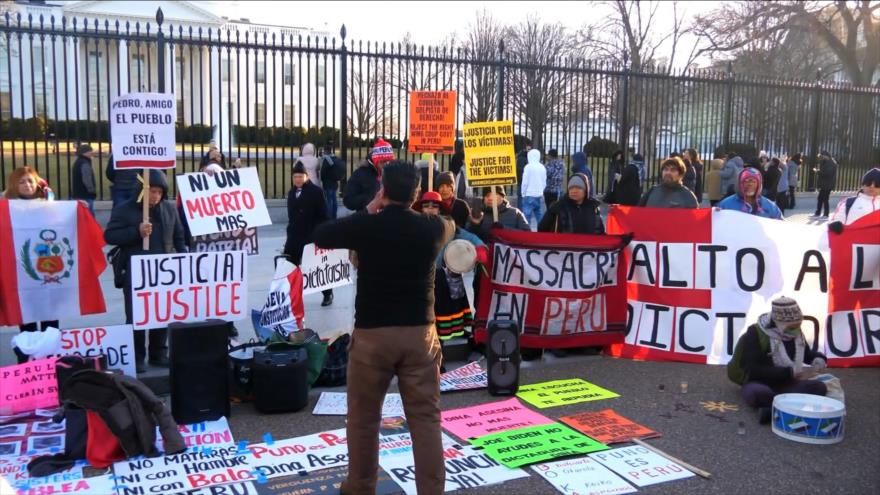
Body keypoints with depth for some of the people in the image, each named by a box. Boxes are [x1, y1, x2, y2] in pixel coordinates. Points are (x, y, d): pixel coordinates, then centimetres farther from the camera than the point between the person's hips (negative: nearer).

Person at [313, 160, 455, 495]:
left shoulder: (365, 225, -8)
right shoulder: (431, 227, 0)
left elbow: (320, 236, 9)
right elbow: (450, 225, 25)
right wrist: (414, 211, 31)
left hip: (372, 333, -1)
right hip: (419, 333, 2)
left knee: (363, 418, 14)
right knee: (426, 419, 7)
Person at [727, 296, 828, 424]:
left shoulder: (795, 332, 4)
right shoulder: (755, 334, -17)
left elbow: (807, 352, 24)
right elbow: (753, 370, -24)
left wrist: (818, 359, -1)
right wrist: (790, 372, -25)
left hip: (785, 384, 6)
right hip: (758, 382, -6)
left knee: (819, 387, -23)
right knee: (759, 393, -42)